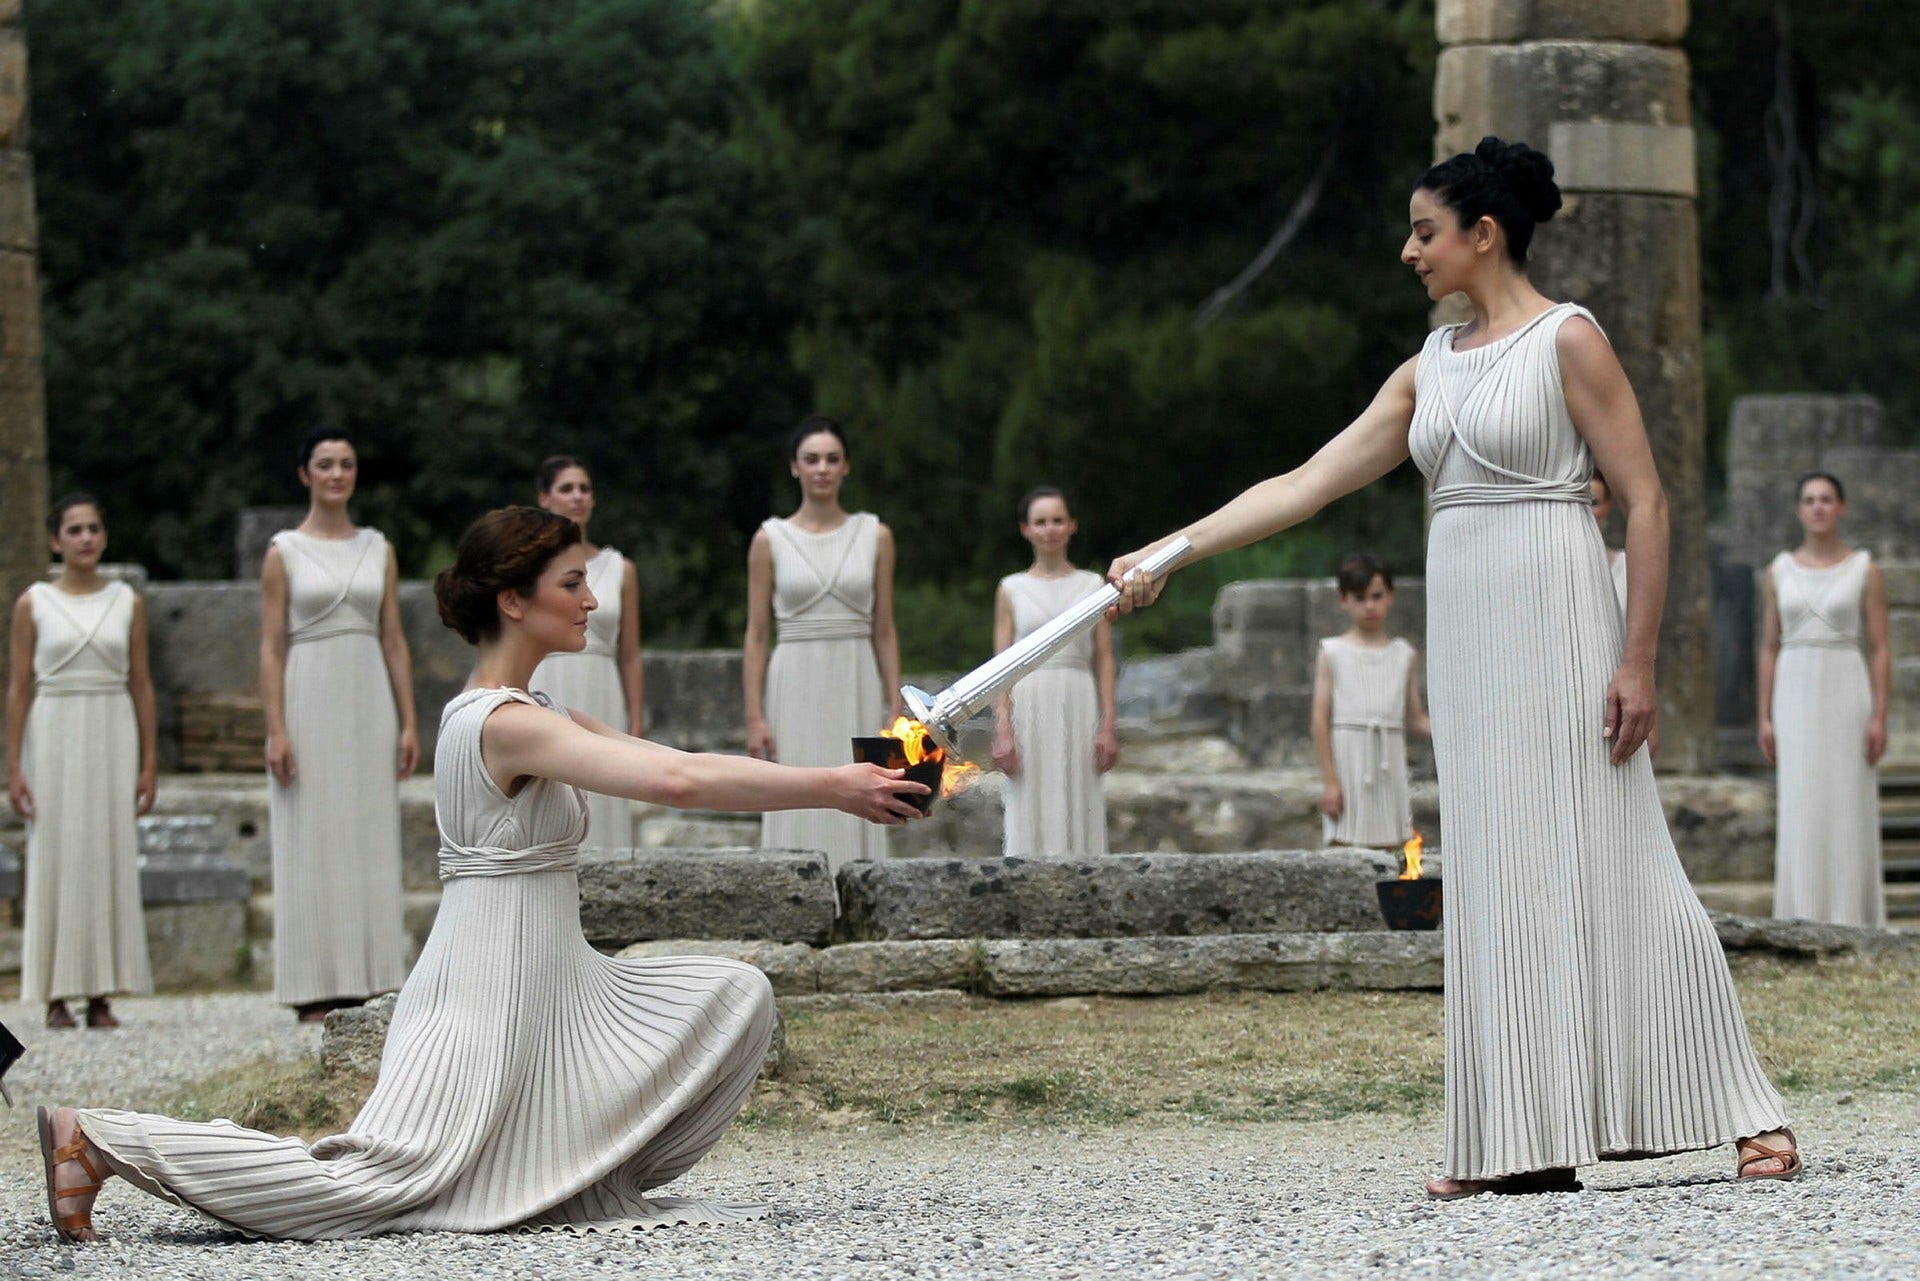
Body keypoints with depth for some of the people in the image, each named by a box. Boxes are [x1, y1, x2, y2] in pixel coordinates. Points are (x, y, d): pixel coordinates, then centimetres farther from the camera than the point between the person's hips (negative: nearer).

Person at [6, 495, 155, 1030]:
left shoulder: (127, 602, 7)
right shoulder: (33, 604, 2)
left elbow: (141, 684, 8)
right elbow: (19, 686, 1)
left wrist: (149, 762, 3)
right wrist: (13, 767, -4)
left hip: (112, 738, 2)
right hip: (53, 736, -2)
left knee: (110, 855, 0)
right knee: (55, 858, -2)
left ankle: (101, 995, 4)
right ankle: (57, 996, 1)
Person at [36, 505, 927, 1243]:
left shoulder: (519, 714, 14)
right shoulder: (508, 723, -18)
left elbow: (663, 763, 13)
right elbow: (678, 782, -28)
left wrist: (827, 783, 5)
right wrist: (830, 791, -22)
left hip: (549, 979, 10)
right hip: (491, 985, -10)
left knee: (733, 999, 6)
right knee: (378, 1180, -13)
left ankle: (588, 1180, 8)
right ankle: (101, 1141, -7)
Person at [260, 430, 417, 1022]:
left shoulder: (378, 549, 11)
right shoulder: (285, 552, 0)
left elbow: (394, 640, 10)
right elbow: (271, 647, -3)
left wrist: (409, 722, 4)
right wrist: (276, 731, -12)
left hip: (369, 703, 4)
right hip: (309, 701, -4)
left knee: (370, 840, 3)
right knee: (312, 843, -3)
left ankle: (367, 986, 8)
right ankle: (316, 992, 0)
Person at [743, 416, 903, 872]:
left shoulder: (874, 536, 6)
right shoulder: (771, 540, 3)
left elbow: (884, 630, 8)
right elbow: (757, 634, 2)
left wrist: (895, 708, 1)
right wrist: (754, 717, -5)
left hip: (856, 687, 1)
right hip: (796, 687, -1)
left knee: (856, 815, 0)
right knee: (799, 817, -4)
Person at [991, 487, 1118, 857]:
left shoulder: (1092, 586, 10)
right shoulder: (1012, 590, 8)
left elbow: (1104, 659, 7)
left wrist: (1108, 725, -1)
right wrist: (1002, 730, -5)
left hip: (1078, 703, 0)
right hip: (1028, 705, 0)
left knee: (1078, 805, -2)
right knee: (1032, 812, -5)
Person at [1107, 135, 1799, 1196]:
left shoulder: (1568, 340, -5)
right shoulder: (1431, 368, 15)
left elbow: (1645, 501, -9)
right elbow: (1306, 483, 14)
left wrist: (1637, 660, -16)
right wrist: (1170, 552, 8)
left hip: (1556, 627, -7)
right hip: (1466, 634, 7)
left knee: (1605, 863, -9)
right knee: (1499, 879, 3)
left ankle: (1747, 1113, -6)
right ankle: (1533, 1143, 3)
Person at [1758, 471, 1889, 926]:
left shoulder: (1865, 571, 1)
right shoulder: (1780, 572, 9)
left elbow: (1880, 649, -1)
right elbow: (1769, 647, 10)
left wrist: (1880, 718, -9)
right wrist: (1765, 718, 3)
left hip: (1847, 694, -2)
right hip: (1795, 697, 2)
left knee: (1847, 810, -4)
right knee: (1799, 812, -1)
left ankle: (1851, 920, 2)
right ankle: (1805, 922, 4)